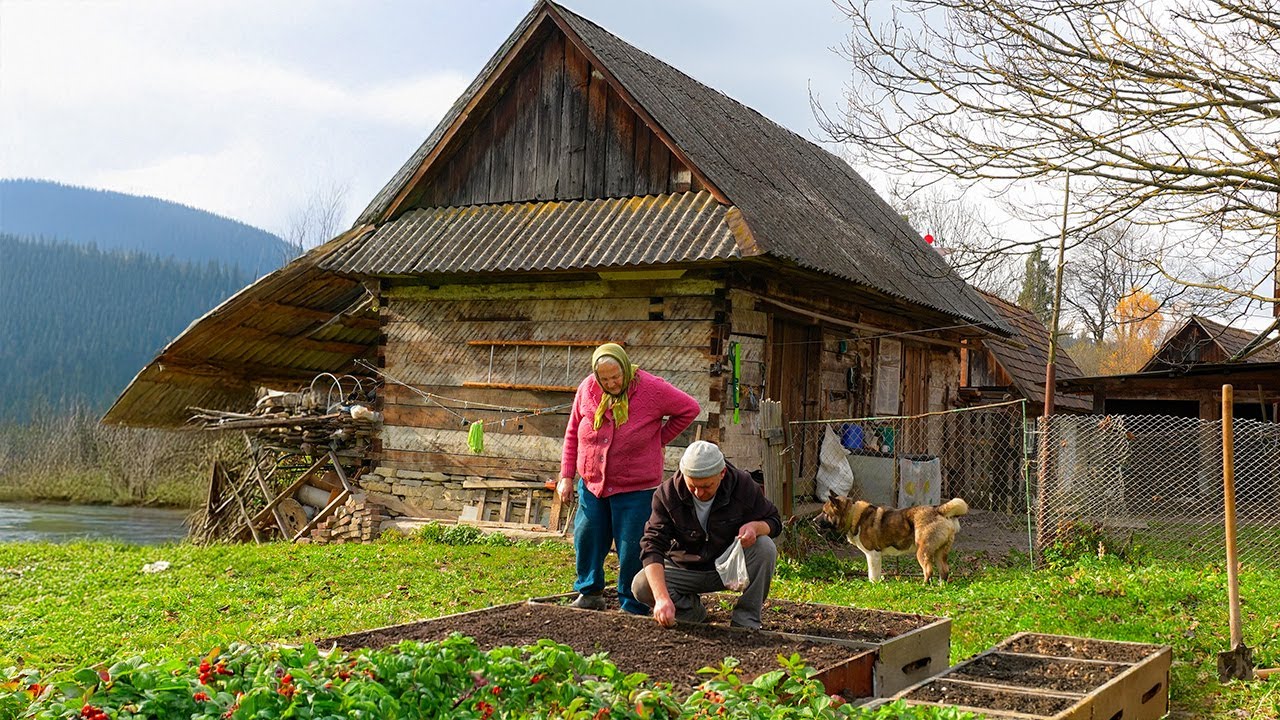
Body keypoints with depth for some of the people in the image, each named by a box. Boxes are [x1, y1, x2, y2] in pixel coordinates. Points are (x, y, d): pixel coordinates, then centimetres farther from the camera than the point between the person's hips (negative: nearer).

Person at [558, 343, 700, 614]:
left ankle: (633, 609, 12)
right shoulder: (587, 389, -3)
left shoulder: (652, 389, -13)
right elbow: (572, 434, 6)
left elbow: (690, 409, -1)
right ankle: (590, 593, 26)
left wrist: (660, 439, -1)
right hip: (591, 483, 4)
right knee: (587, 540, 6)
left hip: (635, 488, -3)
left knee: (631, 549, 0)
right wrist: (567, 475, 4)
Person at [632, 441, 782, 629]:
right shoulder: (667, 494, -21)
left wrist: (755, 527, -31)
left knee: (765, 547, -28)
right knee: (641, 586, -26)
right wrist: (662, 597, -42)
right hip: (685, 570, 0)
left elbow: (774, 521, -4)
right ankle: (693, 612, 2)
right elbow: (652, 547, -27)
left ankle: (745, 620, -15)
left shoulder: (742, 485, -17)